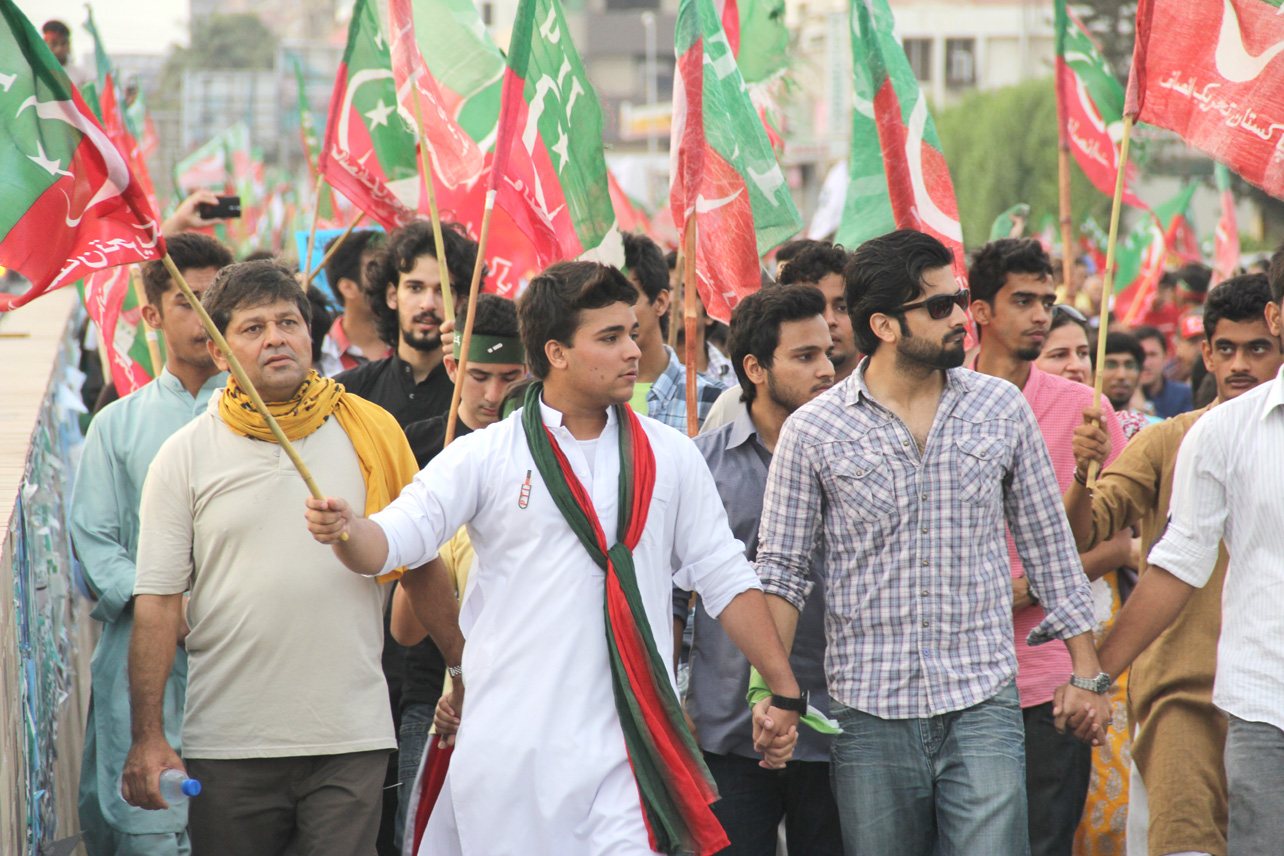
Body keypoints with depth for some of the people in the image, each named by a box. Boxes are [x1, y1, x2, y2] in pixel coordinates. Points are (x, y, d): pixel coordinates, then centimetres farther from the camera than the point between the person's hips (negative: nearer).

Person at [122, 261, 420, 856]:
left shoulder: (371, 433, 6)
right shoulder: (185, 456, 3)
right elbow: (157, 604, 0)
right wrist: (147, 738, -6)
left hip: (352, 739, 0)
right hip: (228, 739, 0)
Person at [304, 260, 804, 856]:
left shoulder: (669, 456, 10)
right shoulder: (485, 458, 1)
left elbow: (725, 577, 13)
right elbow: (391, 543, -6)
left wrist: (783, 690, 9)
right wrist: (345, 530, -29)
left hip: (629, 750, 1)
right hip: (511, 747, -1)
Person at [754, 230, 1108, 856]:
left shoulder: (1002, 409, 6)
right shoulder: (812, 431, 0)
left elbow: (1048, 546, 13)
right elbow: (781, 570, 3)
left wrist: (1086, 670, 11)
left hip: (982, 708, 0)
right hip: (869, 713, 0)